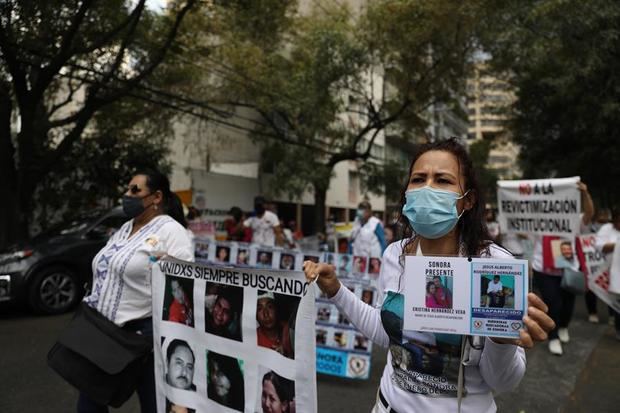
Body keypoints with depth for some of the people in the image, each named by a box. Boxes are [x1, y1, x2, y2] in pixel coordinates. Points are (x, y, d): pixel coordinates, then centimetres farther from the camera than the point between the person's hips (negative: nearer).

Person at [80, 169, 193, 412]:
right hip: (103, 328, 8)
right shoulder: (124, 229, 15)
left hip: (145, 330, -8)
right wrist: (91, 307, 17)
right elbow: (104, 274, 21)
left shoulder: (170, 230, -11)